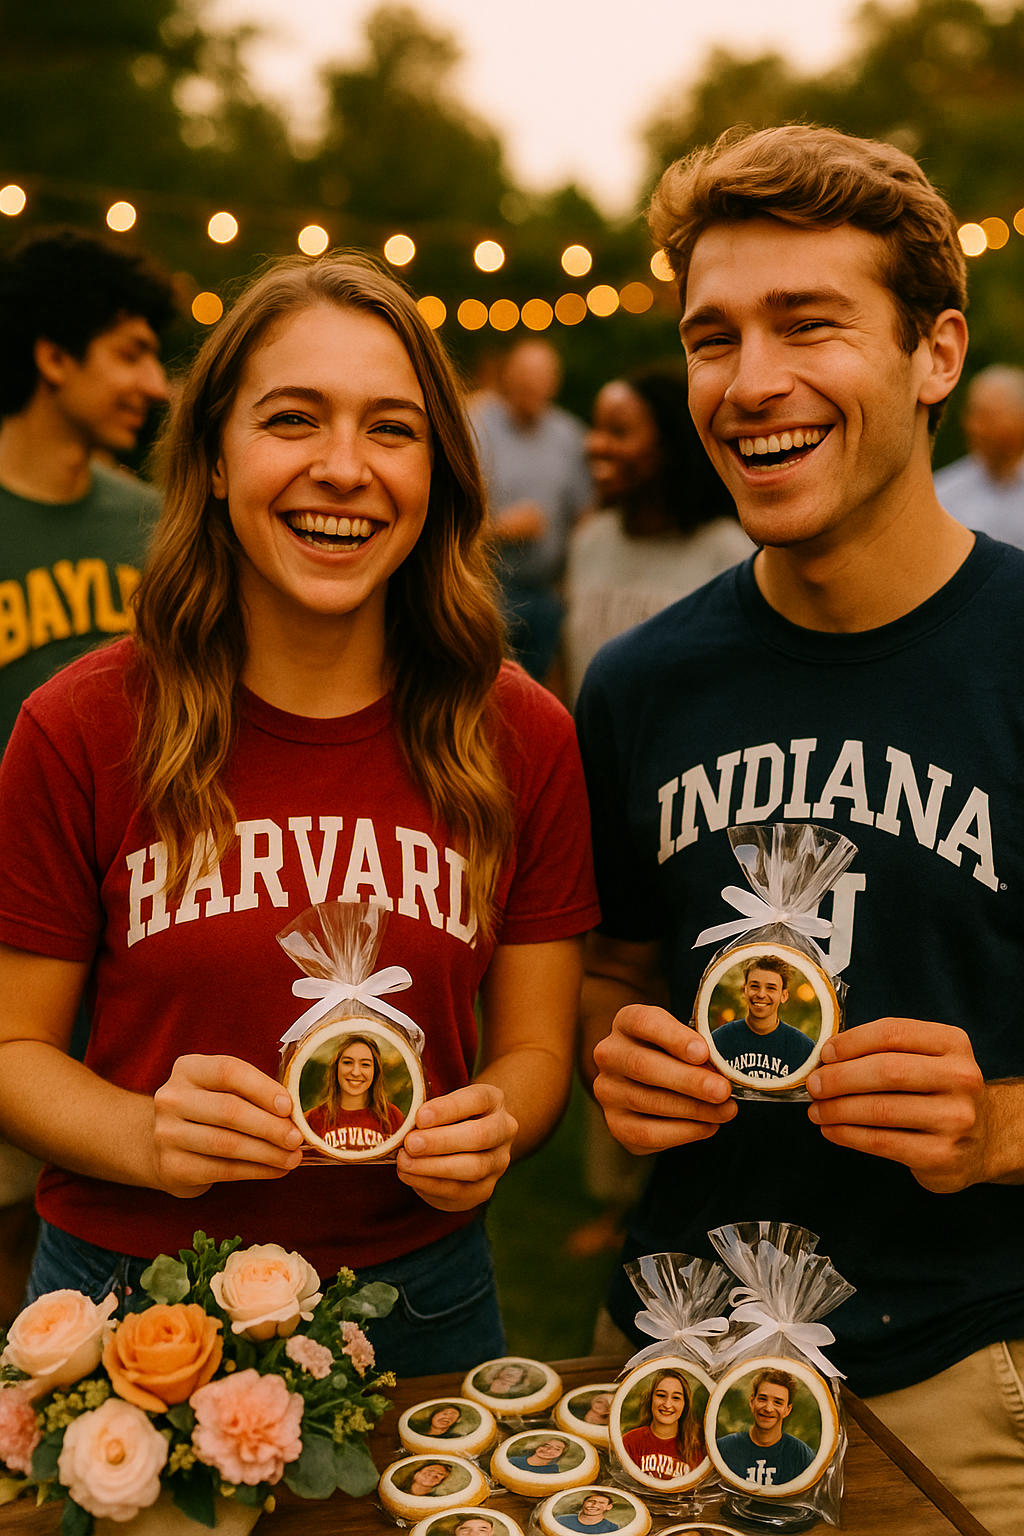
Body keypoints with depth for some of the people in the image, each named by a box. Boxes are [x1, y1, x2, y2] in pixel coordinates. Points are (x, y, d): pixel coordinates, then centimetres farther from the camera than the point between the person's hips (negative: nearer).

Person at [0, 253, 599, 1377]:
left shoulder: (520, 737, -7)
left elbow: (536, 1045, 1)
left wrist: (491, 1124, -21)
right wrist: (147, 1138, -22)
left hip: (418, 1308, 2)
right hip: (127, 1290, -1)